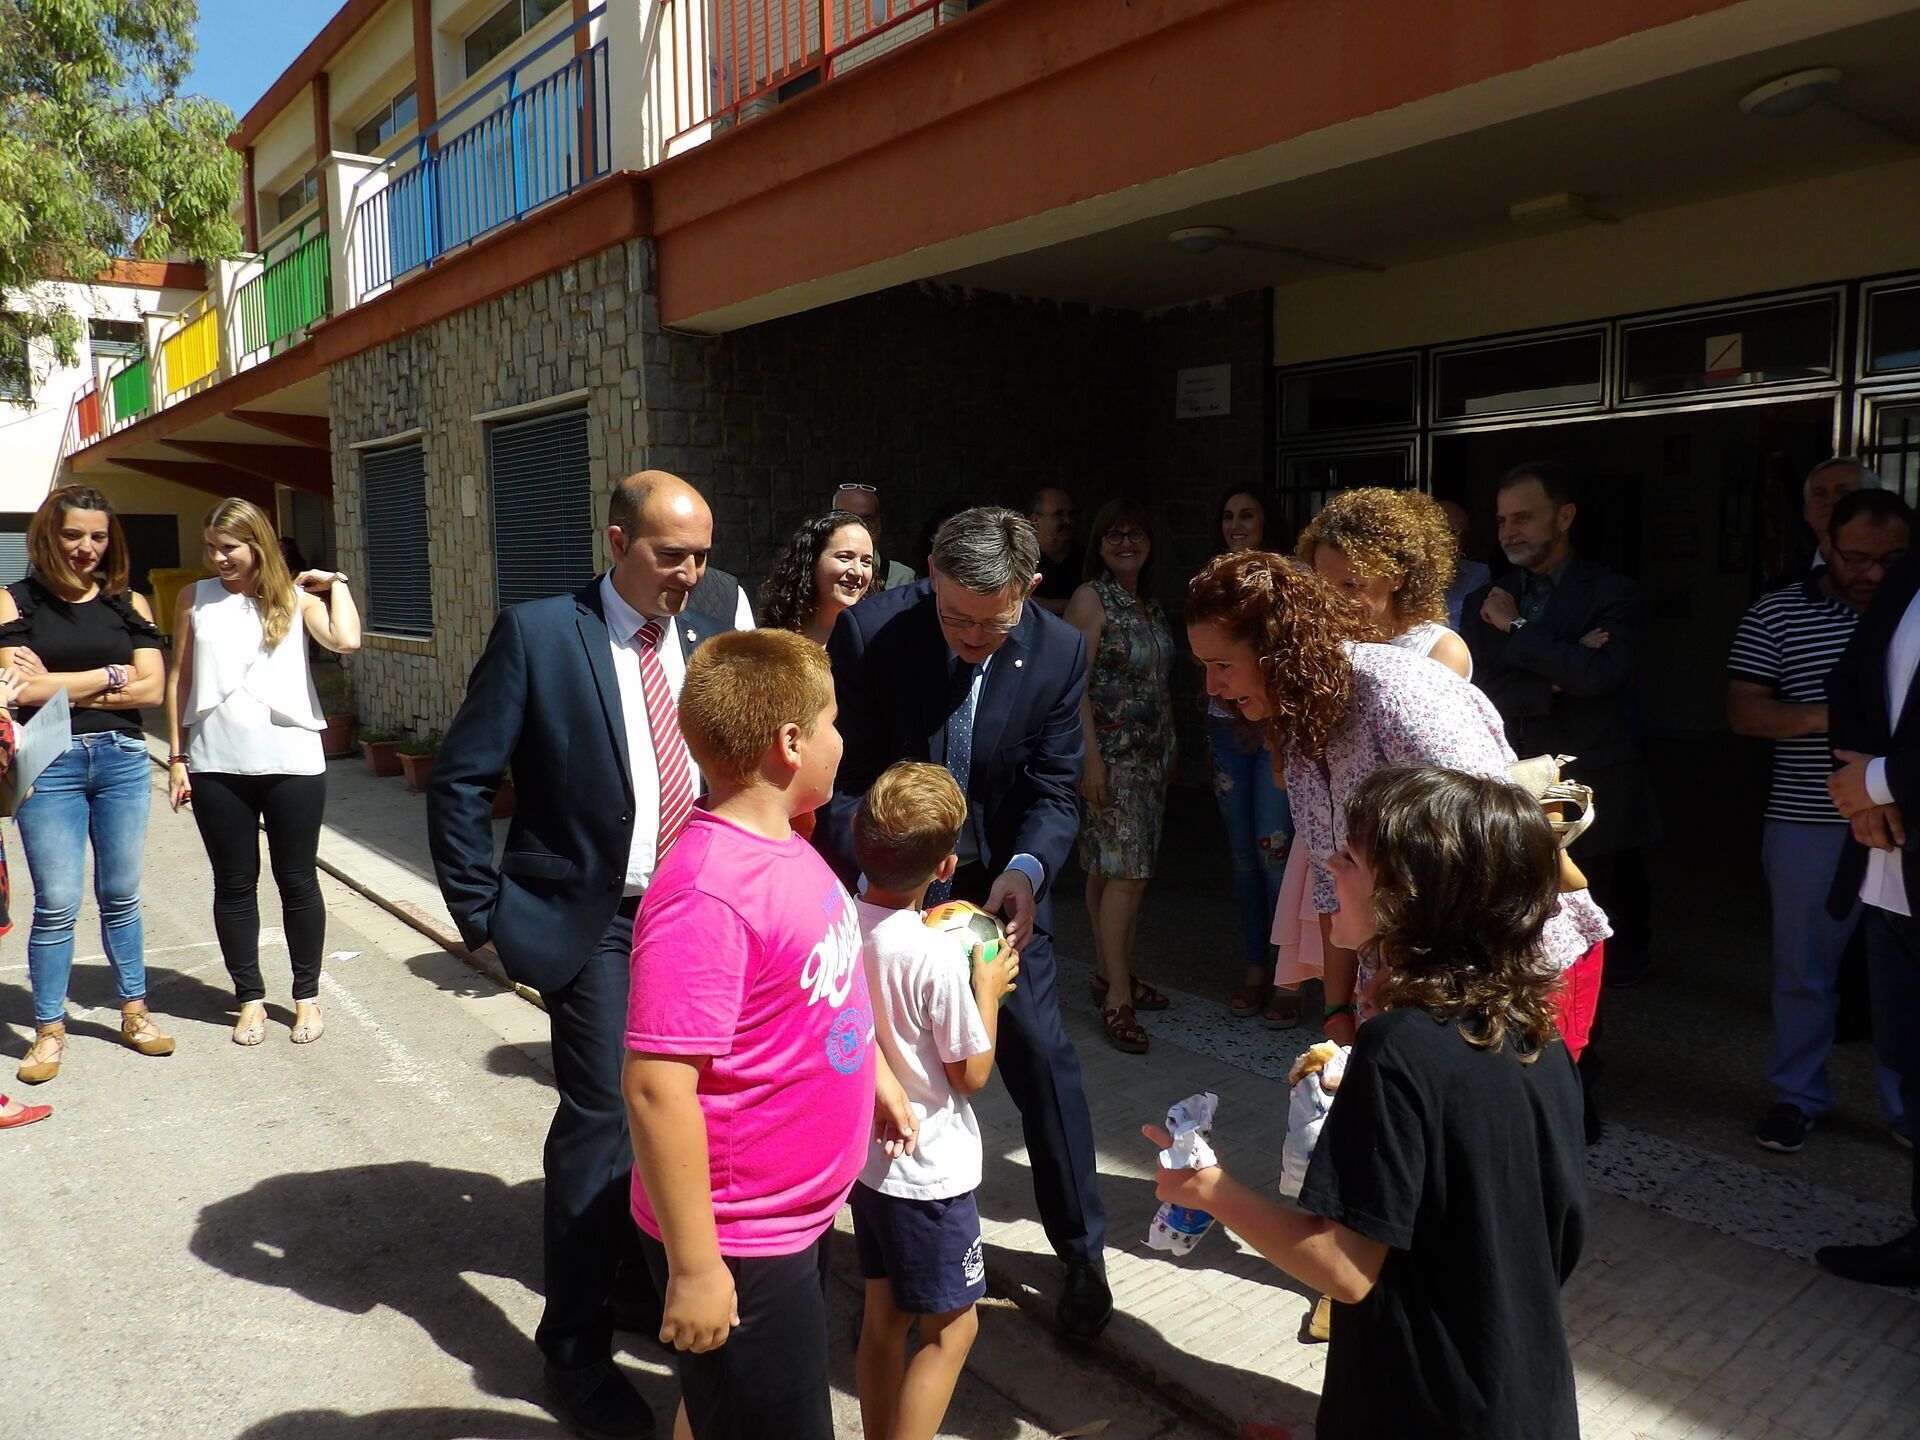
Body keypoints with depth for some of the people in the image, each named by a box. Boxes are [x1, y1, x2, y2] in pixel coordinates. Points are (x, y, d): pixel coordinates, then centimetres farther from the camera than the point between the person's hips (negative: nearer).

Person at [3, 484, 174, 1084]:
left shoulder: (129, 603, 7)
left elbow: (151, 689, -3)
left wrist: (60, 687, -8)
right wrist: (110, 676, -5)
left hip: (123, 761, 2)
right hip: (49, 766, -2)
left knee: (121, 896, 11)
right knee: (57, 904, 0)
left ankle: (134, 1011, 23)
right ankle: (49, 1029, 14)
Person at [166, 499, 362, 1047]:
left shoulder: (295, 597, 2)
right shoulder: (195, 598, 7)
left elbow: (345, 640, -18)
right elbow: (179, 680, 8)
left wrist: (334, 583, -4)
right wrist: (176, 758, 5)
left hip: (292, 762, -2)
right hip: (217, 766, 2)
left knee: (297, 881, 6)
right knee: (234, 885, 9)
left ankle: (307, 996, 20)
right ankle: (250, 998, 22)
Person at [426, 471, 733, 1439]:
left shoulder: (709, 647, 4)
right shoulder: (537, 634, -9)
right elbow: (460, 780, -8)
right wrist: (484, 914, -9)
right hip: (590, 922, -5)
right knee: (601, 1119, -5)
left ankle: (632, 1282, 38)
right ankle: (574, 1346, 16)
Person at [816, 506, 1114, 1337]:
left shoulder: (1059, 652, -14)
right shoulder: (870, 631, -20)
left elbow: (1055, 790, -11)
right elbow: (844, 777, -16)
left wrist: (1025, 870, -31)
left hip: (1000, 881, 1)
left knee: (1041, 1055, 0)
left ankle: (1082, 1252, 19)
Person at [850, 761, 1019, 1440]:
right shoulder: (938, 957, -28)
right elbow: (971, 1074, -16)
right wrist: (988, 989, -4)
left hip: (865, 1152, 7)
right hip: (929, 1170, -7)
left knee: (883, 1315, 21)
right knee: (951, 1327, 11)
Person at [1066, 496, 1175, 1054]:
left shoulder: (1150, 603, 14)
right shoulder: (1090, 598, -8)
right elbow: (1075, 683, -14)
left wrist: (1170, 747, 13)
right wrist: (1091, 757, -20)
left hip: (1151, 752, 7)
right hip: (1111, 752, -7)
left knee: (1114, 868, 12)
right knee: (1125, 871, -11)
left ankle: (1109, 974, 21)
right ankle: (1117, 997, -6)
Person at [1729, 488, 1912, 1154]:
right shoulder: (1776, 614, 0)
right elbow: (1744, 712, -4)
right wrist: (1829, 716, -19)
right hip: (1810, 825, -1)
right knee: (1802, 970, 10)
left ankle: (1905, 1106, 25)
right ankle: (1796, 1097, 25)